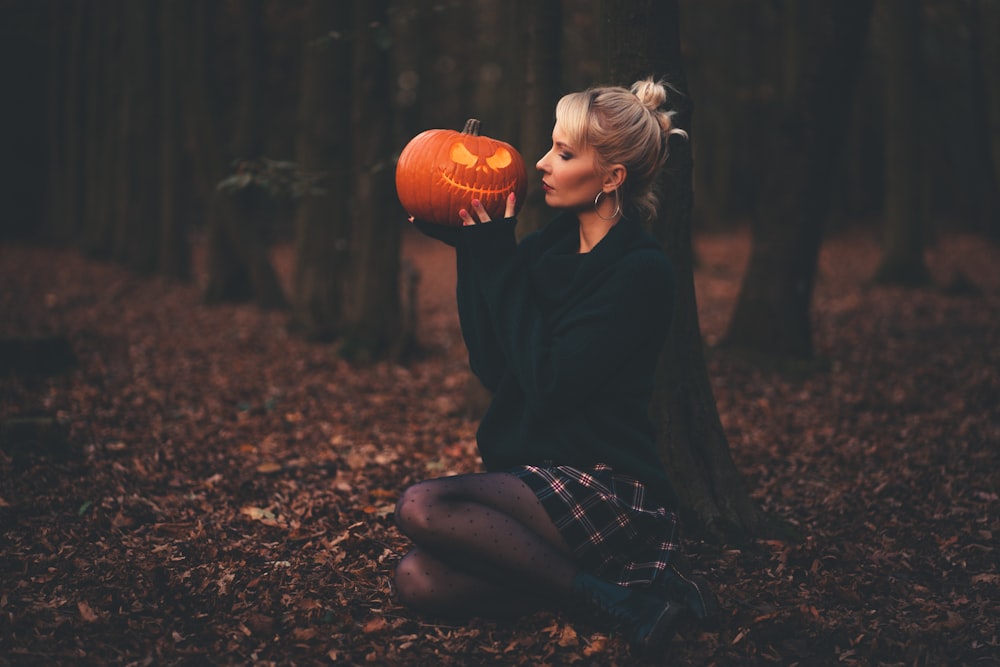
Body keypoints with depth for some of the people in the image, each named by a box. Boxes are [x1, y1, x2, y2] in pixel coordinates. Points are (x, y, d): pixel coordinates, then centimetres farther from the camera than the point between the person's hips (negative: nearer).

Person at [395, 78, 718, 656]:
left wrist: (499, 264, -13)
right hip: (540, 477, 8)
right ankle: (605, 581, -2)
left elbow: (547, 383, -20)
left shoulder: (641, 271, -13)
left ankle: (610, 596, -14)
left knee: (422, 508, -25)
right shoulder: (553, 246, 10)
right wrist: (473, 253, 3)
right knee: (418, 581, -13)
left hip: (611, 494, -8)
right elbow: (491, 364, 7)